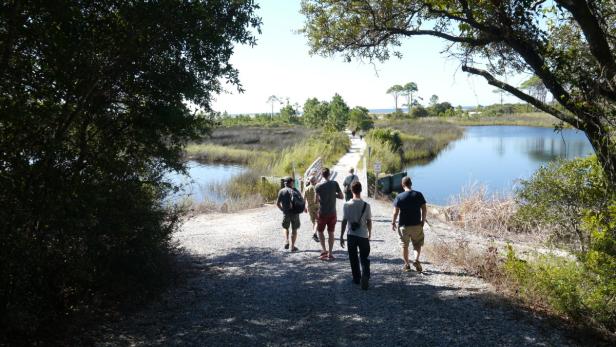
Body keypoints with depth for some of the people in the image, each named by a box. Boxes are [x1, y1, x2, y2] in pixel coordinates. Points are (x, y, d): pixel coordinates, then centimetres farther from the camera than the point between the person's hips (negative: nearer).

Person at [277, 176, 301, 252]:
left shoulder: (281, 191, 0)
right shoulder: (295, 190, -2)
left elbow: (277, 203, -2)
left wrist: (282, 209, 13)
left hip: (286, 213, 1)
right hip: (295, 213, -1)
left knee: (286, 228, 21)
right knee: (294, 230, 10)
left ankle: (286, 242, 1)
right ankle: (292, 246, 9)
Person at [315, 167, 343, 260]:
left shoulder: (318, 186, -9)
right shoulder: (334, 184, -6)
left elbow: (316, 201, -5)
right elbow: (341, 196, -2)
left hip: (322, 213, -1)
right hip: (332, 212, 2)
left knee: (320, 231, 16)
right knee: (331, 233, 10)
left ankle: (324, 250, 5)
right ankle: (330, 253, 9)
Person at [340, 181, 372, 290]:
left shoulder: (347, 205, -8)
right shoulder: (366, 205, -9)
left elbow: (344, 222, -6)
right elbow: (369, 222, -3)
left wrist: (341, 236, 3)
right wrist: (370, 233, 14)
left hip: (351, 235, 1)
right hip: (363, 235, 0)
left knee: (353, 258, 15)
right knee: (364, 258, 7)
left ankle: (356, 278, 23)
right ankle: (365, 277, -13)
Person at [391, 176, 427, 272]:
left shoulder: (399, 197, -8)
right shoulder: (418, 195, -3)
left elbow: (395, 212, -9)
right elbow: (424, 209, -2)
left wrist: (393, 223, 4)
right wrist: (423, 221, 10)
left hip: (404, 226, -1)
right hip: (417, 225, 1)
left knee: (405, 246, 12)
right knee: (417, 244, 14)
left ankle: (407, 265, 17)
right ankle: (416, 260, -7)